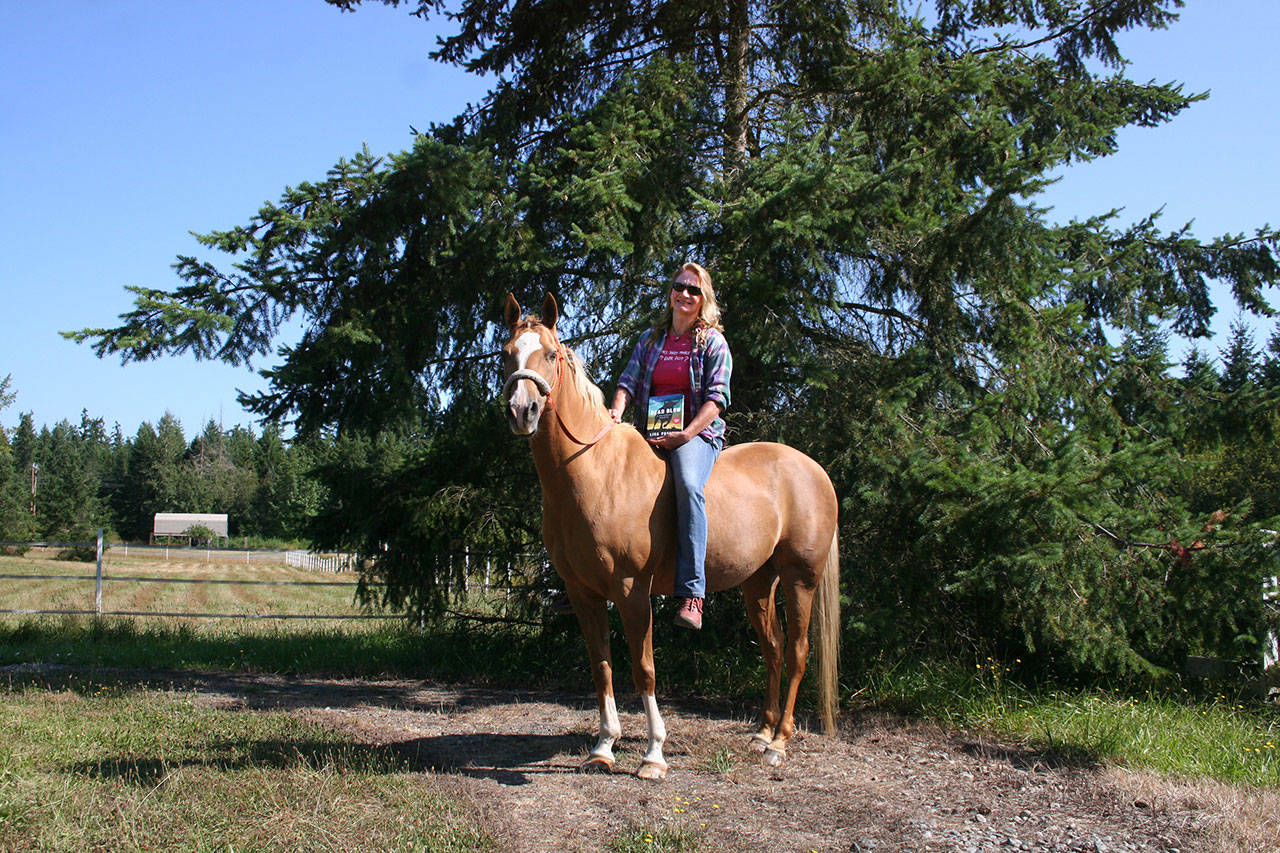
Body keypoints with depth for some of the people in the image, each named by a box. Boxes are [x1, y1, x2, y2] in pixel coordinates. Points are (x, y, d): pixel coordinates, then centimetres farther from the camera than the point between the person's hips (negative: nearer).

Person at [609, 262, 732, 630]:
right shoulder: (650, 339, 18)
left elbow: (717, 397, -5)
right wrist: (617, 410, -12)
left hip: (699, 433, -5)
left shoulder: (713, 342, 4)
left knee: (688, 484, -36)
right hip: (649, 434, 5)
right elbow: (629, 380, 10)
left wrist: (687, 434, -19)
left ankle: (691, 594, -41)